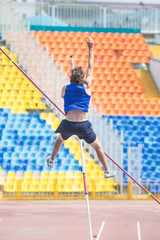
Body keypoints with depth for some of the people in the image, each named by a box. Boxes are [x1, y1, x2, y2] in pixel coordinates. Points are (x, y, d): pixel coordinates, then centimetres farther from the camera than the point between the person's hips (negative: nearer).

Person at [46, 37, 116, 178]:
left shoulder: (65, 89, 6)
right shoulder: (86, 87, 1)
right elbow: (90, 68, 11)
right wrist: (90, 49, 17)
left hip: (68, 124, 2)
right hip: (83, 125, -2)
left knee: (60, 139, 33)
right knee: (97, 147, 12)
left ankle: (51, 160, 48)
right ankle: (107, 171, 13)